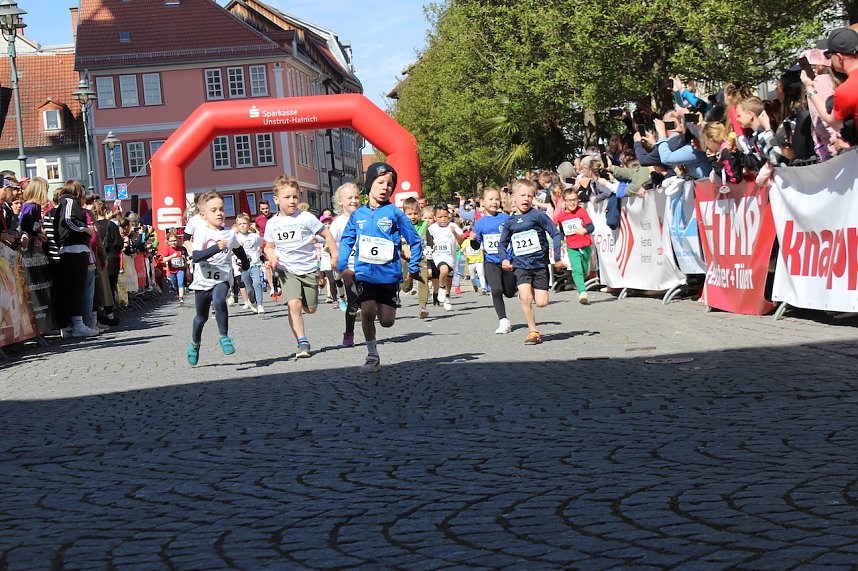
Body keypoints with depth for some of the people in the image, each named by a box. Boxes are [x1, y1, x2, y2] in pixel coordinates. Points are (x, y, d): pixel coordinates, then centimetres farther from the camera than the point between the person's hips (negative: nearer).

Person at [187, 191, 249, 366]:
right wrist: (217, 248, -35)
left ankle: (224, 337, -19)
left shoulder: (230, 234, 0)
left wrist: (245, 264, 37)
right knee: (201, 317, 14)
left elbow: (238, 249, 23)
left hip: (222, 279, 1)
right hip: (203, 280, 0)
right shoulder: (201, 231, -12)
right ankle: (195, 344, 41)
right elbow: (196, 257, -25)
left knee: (219, 300, -32)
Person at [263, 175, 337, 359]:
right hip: (287, 270, 0)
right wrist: (272, 257, -7)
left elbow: (326, 235, 2)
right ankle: (302, 343, -14)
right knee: (294, 305, -20)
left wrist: (335, 255, -5)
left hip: (308, 268, 0)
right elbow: (269, 247, 15)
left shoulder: (306, 218, -7)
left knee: (310, 309, 9)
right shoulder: (272, 223, 1)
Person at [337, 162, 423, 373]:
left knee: (387, 321, 1)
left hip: (389, 274, -1)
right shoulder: (358, 215, 4)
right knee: (367, 311, -12)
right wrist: (342, 266, 3)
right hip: (364, 273, 1)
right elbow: (346, 241, 13)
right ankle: (372, 356, 4)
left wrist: (414, 268, 2)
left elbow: (415, 241, 3)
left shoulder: (394, 213, -3)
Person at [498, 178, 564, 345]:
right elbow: (502, 243, 16)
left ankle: (535, 290, 33)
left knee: (542, 302, -3)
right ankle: (533, 331, -3)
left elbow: (555, 234, -4)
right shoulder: (510, 221, 4)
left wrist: (557, 259, -5)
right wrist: (504, 259, -3)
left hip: (540, 263, -1)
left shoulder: (538, 215, -7)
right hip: (520, 265, 2)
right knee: (526, 298, -17)